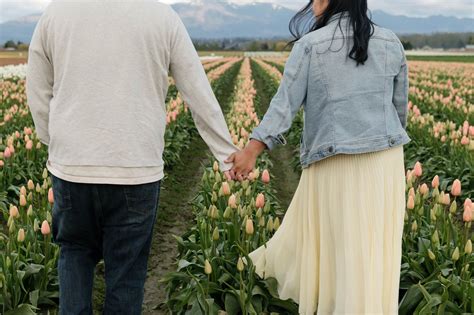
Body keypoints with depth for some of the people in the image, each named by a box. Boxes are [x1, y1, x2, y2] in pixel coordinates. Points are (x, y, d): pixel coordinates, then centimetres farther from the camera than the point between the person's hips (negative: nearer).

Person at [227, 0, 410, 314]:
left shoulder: (310, 45, -7)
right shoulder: (391, 42, 5)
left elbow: (286, 103, -14)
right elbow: (400, 106, 11)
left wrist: (252, 151, -15)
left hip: (335, 163, -3)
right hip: (385, 161, 4)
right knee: (374, 249, 10)